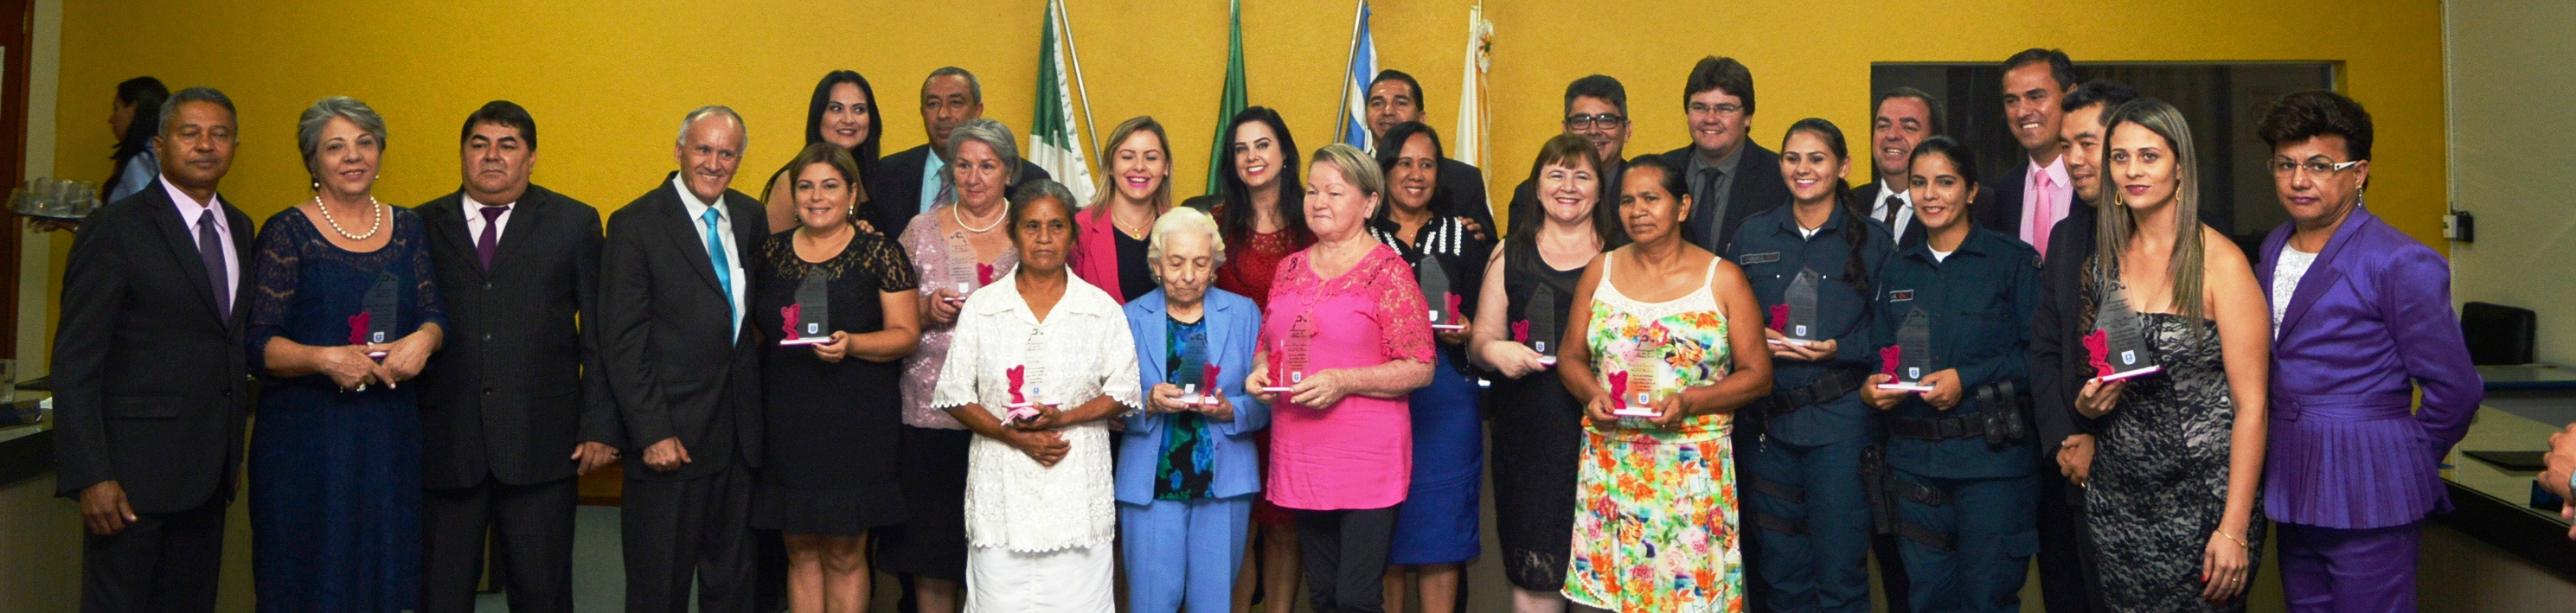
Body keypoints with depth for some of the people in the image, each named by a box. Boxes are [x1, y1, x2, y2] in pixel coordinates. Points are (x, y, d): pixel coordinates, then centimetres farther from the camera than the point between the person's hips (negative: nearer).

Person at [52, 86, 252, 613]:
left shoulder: (240, 229, 12)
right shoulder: (116, 228, -7)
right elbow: (75, 362, -10)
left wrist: (234, 450, 13)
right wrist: (90, 476, -16)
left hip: (209, 470, 6)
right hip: (135, 469, -6)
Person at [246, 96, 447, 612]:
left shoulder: (407, 227, 10)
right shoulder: (287, 232, -2)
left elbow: (435, 314, 8)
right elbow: (257, 343, -8)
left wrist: (424, 339, -14)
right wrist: (326, 359, -24)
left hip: (390, 432, 4)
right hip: (305, 431, -3)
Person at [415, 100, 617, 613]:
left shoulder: (574, 223, 6)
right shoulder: (423, 226, 9)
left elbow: (599, 334, 3)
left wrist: (600, 426, -4)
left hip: (541, 449, -1)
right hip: (443, 449, 1)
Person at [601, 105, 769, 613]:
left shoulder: (749, 216, 9)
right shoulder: (635, 224, -7)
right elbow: (623, 341, -11)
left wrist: (762, 328, 4)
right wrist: (652, 433, -15)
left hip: (740, 434, 5)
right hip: (670, 438, -5)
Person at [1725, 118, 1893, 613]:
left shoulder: (1871, 240, 2)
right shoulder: (1753, 234, 9)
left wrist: (1837, 348, -15)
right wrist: (1757, 338, -9)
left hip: (1840, 421, -2)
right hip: (1767, 418, 3)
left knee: (1839, 569, -1)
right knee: (1780, 567, 10)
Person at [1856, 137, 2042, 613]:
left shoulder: (2013, 260, -2)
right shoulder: (1898, 270, 13)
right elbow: (1881, 354, 15)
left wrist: (1967, 379, -17)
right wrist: (1874, 385, -5)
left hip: (1992, 454, -4)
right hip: (1915, 459, 4)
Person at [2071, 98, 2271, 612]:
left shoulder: (2220, 262, -10)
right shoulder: (2105, 259, 6)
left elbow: (2250, 406, -12)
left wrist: (2235, 529, -17)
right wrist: (2087, 402, -4)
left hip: (2205, 500, -4)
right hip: (2117, 500, 5)